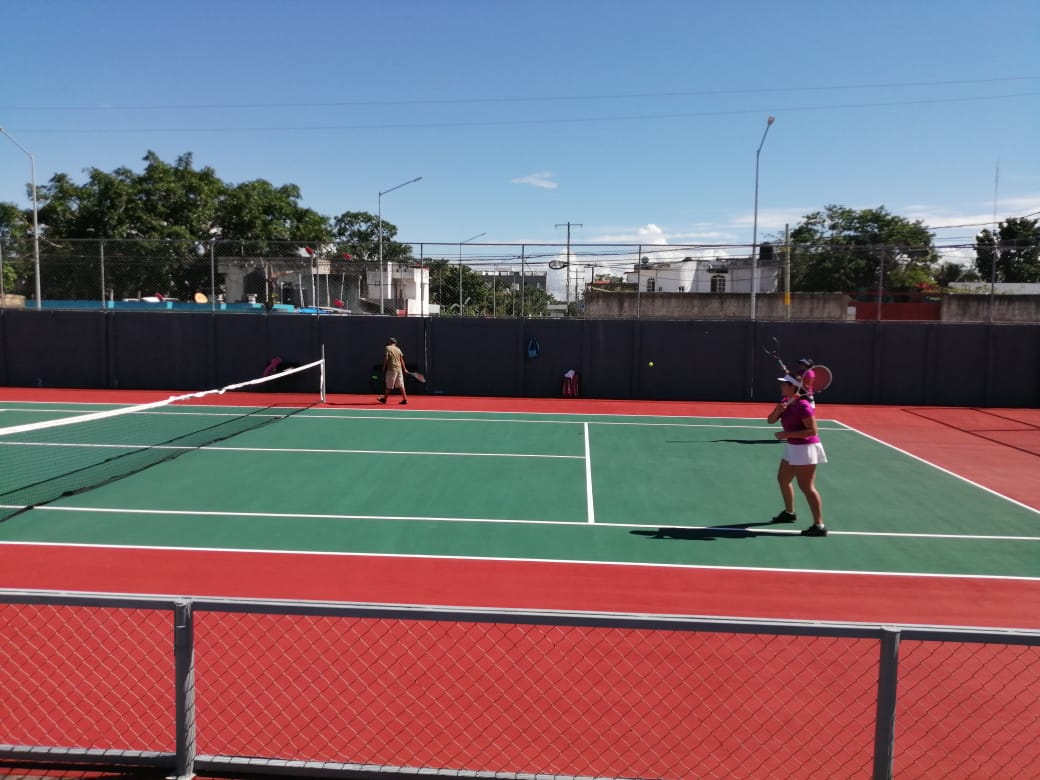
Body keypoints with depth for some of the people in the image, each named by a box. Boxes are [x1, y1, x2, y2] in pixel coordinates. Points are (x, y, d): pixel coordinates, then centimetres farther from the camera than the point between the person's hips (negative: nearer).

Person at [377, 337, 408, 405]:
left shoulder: (387, 348, -2)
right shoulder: (398, 349, 11)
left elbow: (386, 358, -10)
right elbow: (402, 360, 12)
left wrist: (384, 367, -1)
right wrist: (404, 369, 18)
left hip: (391, 369, -4)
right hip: (399, 369, 4)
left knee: (389, 386, 5)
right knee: (401, 385, 4)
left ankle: (384, 399, 19)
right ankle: (405, 400, 0)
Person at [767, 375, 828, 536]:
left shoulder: (803, 406, -22)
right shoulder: (785, 401, 6)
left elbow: (812, 431, -25)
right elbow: (770, 420, 3)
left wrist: (787, 434, -27)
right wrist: (778, 410, -18)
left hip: (805, 449, -10)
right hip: (792, 448, 10)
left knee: (806, 487, -10)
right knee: (783, 479, 21)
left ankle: (819, 526, -8)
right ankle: (789, 512, 39)